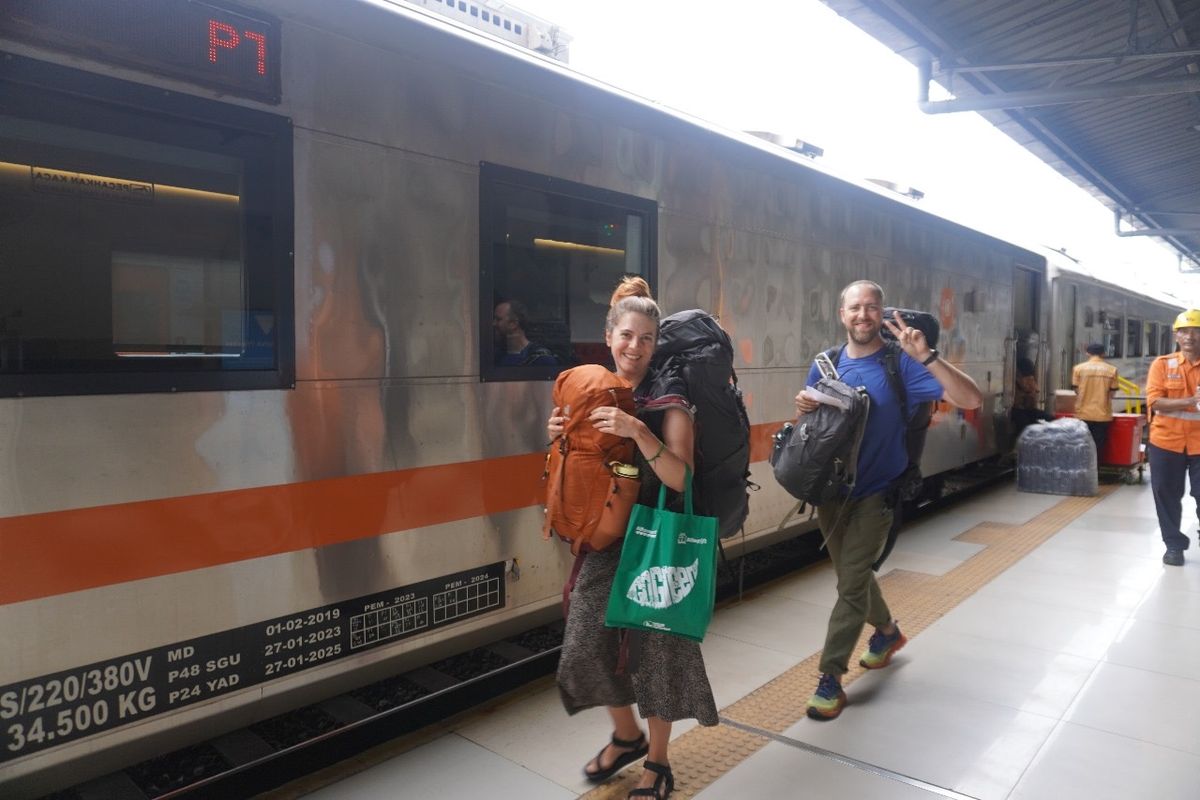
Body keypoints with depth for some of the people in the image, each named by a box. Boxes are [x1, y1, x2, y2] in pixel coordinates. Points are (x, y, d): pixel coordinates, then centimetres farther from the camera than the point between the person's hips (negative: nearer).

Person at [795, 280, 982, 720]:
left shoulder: (900, 364, -14)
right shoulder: (825, 365, -1)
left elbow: (971, 399, -23)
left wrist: (926, 357, -37)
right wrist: (803, 407, -16)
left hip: (875, 493, -5)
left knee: (851, 583, -5)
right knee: (853, 575, 20)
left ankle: (831, 677, 7)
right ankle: (887, 631, 46)